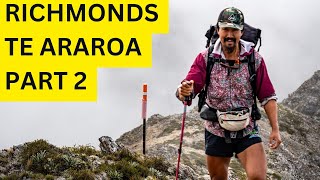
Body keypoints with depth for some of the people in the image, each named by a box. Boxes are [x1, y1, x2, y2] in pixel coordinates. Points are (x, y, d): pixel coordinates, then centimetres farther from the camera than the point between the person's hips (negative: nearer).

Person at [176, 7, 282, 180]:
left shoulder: (255, 59, -4)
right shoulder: (206, 58, -4)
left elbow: (268, 97, -1)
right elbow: (189, 87, -14)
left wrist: (275, 129, -8)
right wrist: (184, 92, -39)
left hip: (247, 131, -1)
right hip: (216, 131, 1)